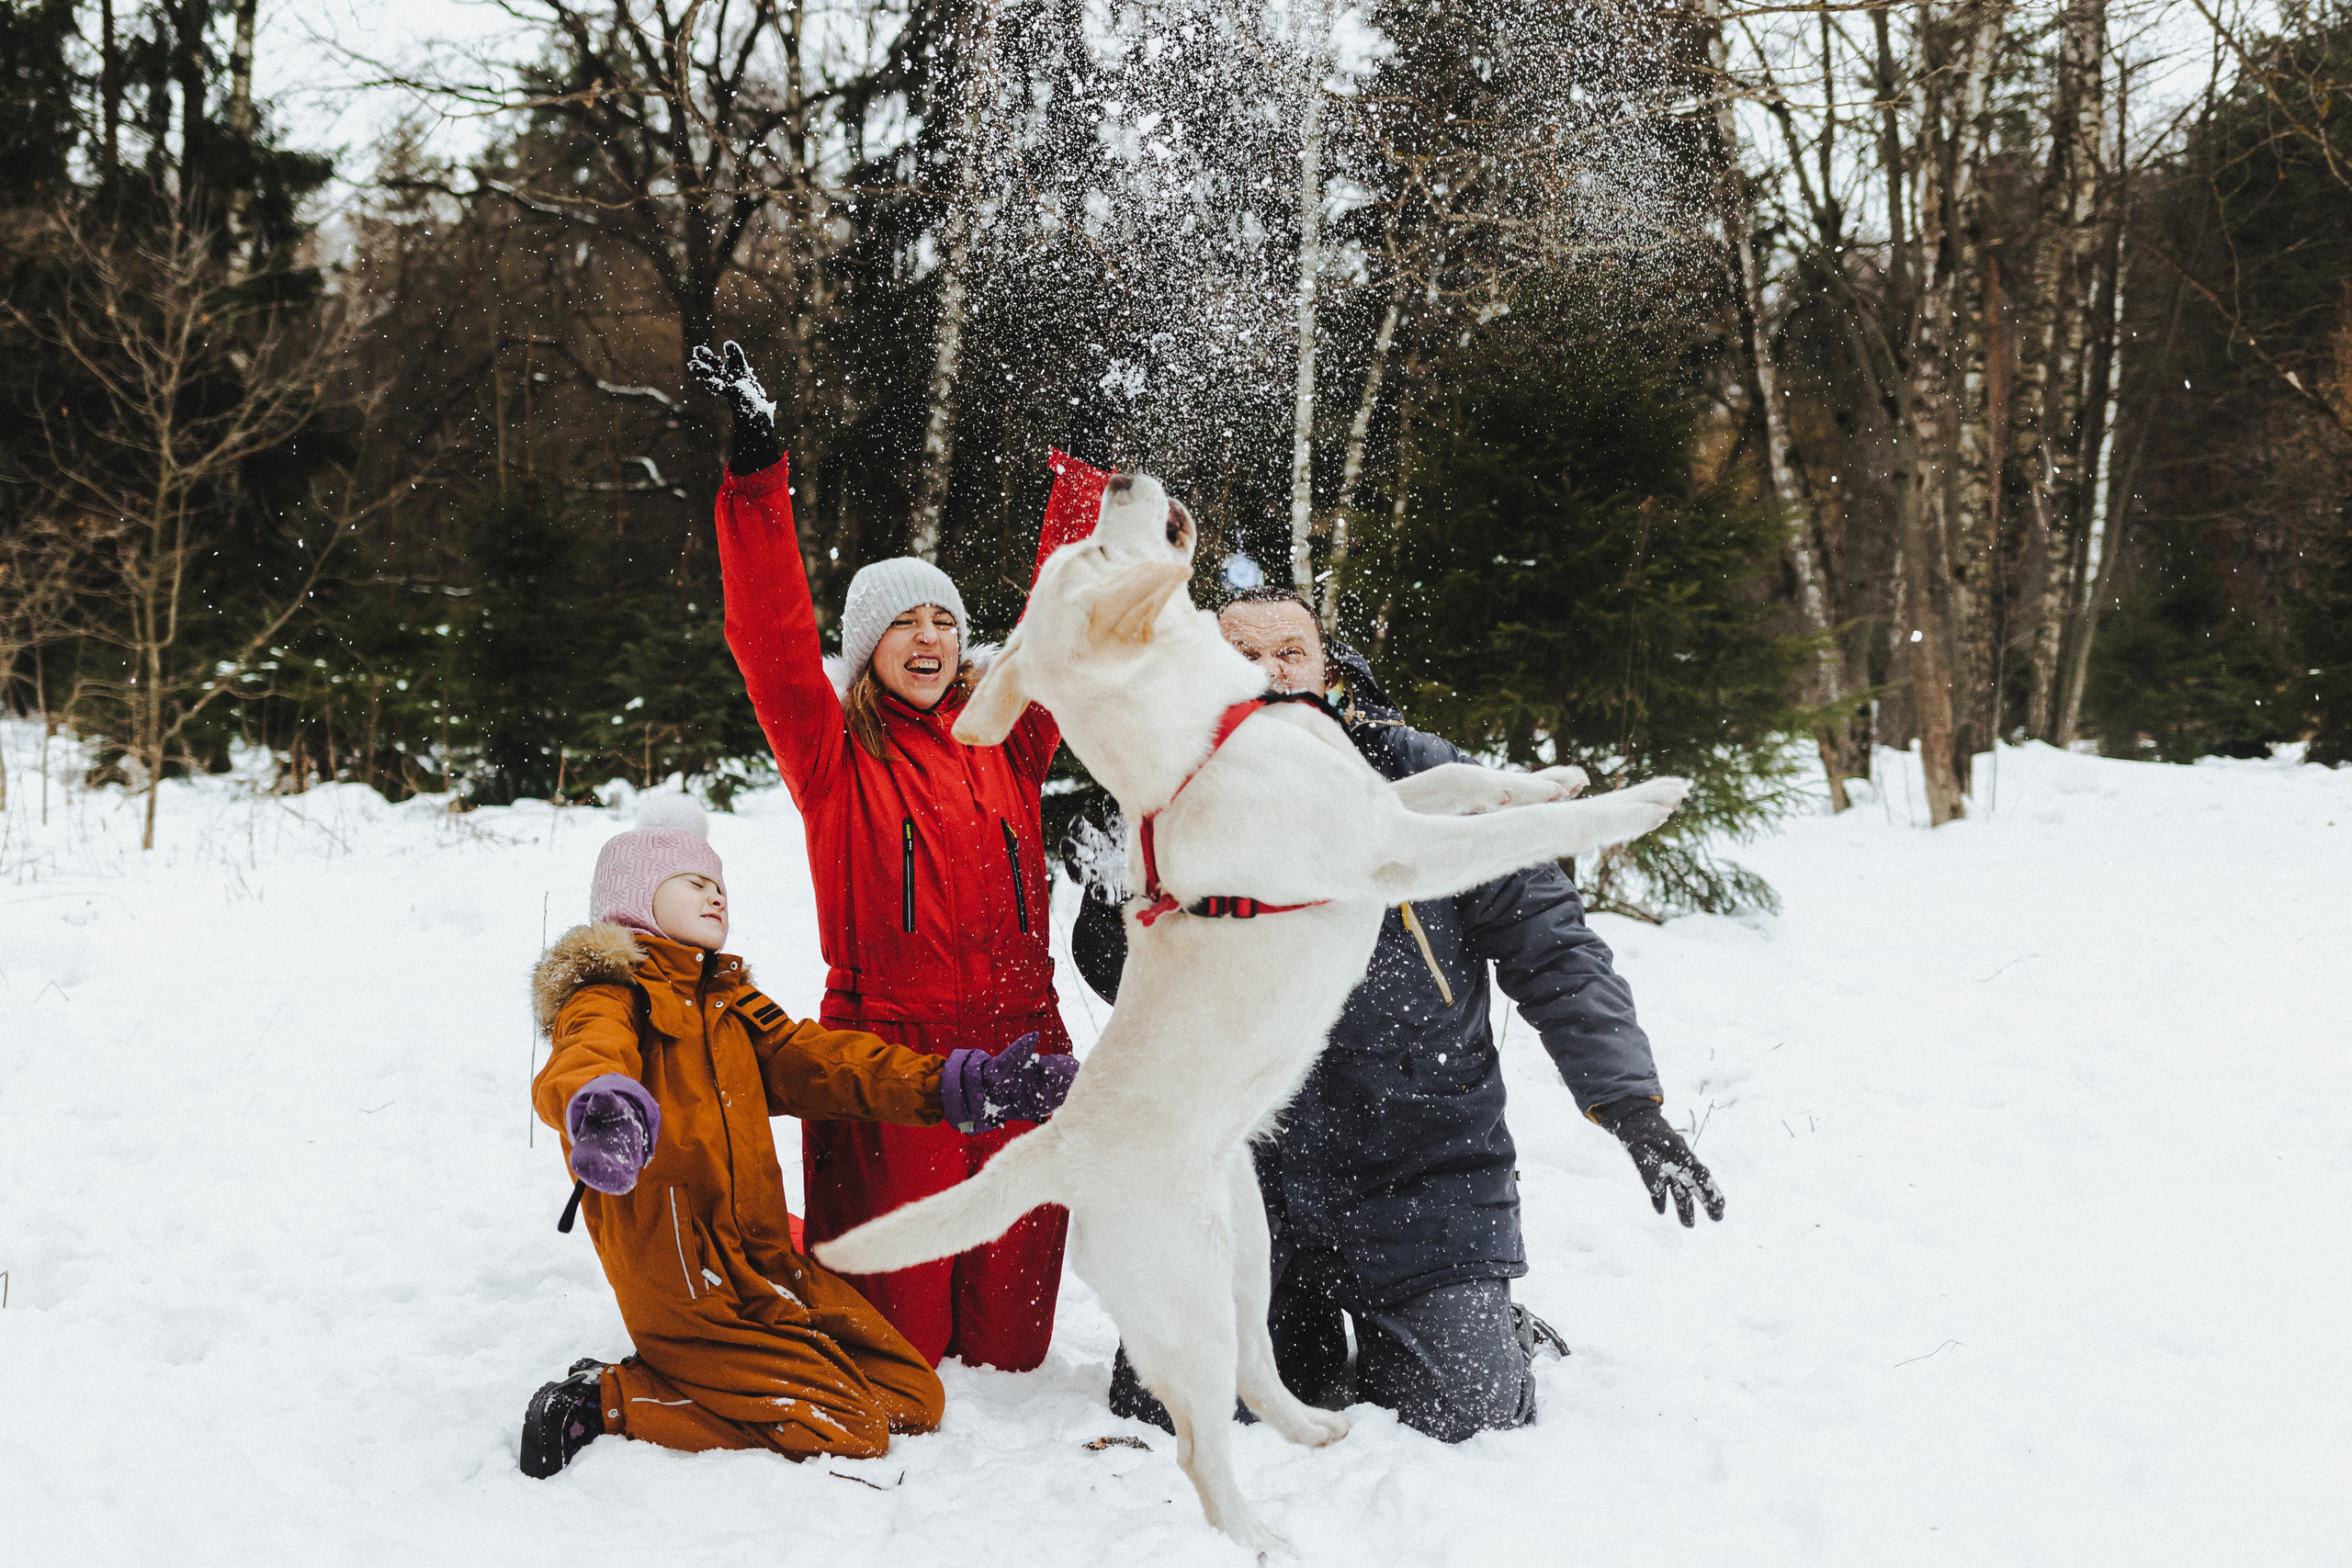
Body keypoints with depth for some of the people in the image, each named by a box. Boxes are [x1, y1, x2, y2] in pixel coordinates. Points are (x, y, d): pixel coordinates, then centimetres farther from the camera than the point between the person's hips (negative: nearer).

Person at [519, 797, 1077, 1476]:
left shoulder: (731, 1005, 21)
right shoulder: (608, 999, -7)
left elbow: (823, 1063, 13)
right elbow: (583, 1061, -31)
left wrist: (962, 1085, 0)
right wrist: (604, 1108, -57)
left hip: (768, 1264, 8)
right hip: (683, 1287, -8)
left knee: (914, 1400, 5)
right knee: (846, 1429, -14)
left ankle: (695, 1385, 9)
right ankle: (606, 1402, -5)